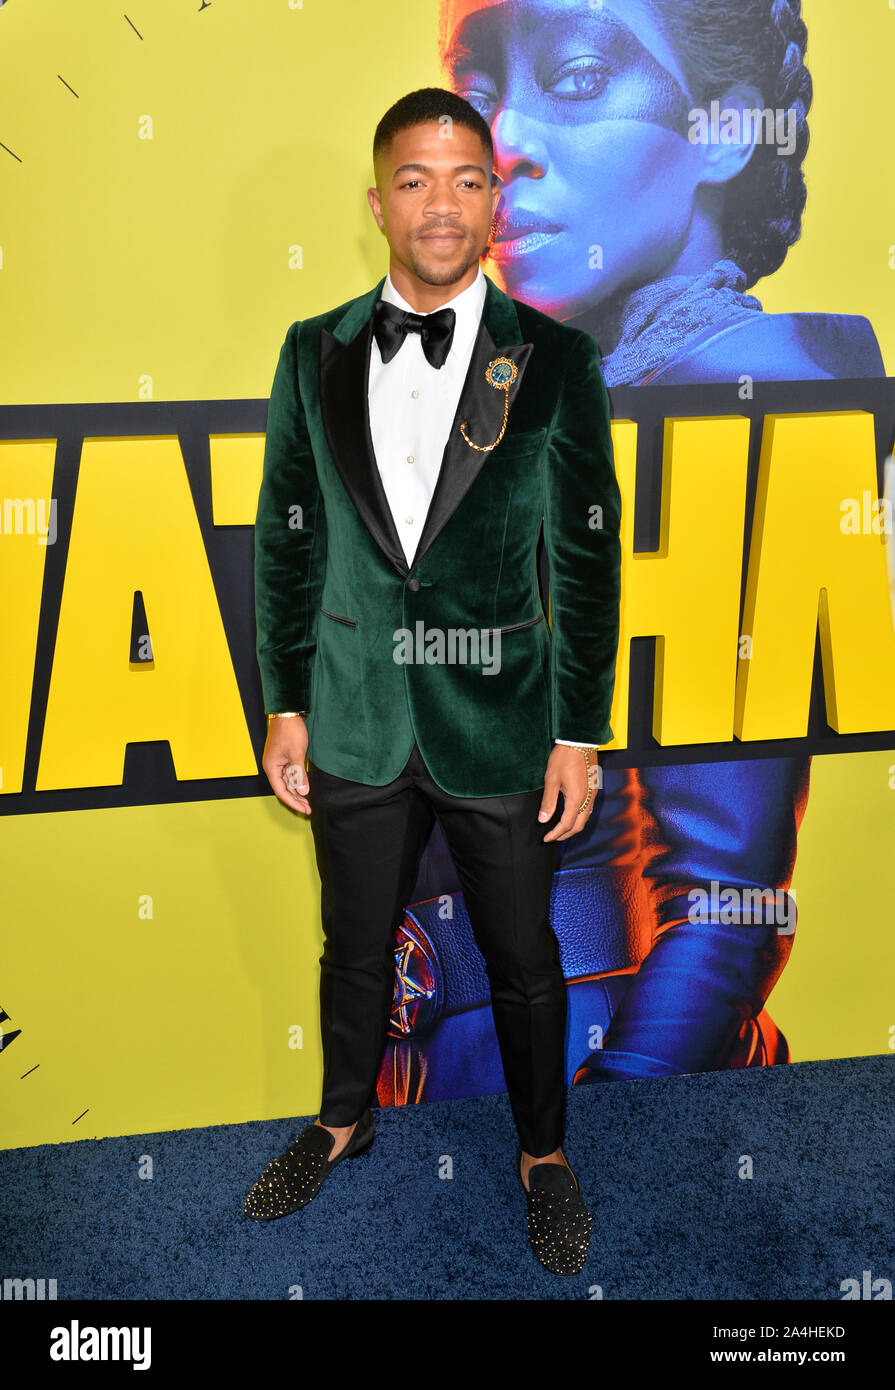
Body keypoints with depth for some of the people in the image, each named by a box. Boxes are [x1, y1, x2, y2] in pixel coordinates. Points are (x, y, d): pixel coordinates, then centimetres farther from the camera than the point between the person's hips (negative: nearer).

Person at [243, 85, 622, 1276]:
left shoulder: (553, 361, -7)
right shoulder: (315, 353, 0)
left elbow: (587, 556, -5)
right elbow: (286, 542, 4)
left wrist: (581, 735, -6)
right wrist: (284, 708, 3)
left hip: (501, 731, -2)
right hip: (357, 728, 2)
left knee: (524, 963, 14)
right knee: (355, 949, 19)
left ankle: (543, 1154, 38)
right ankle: (344, 1121, 46)